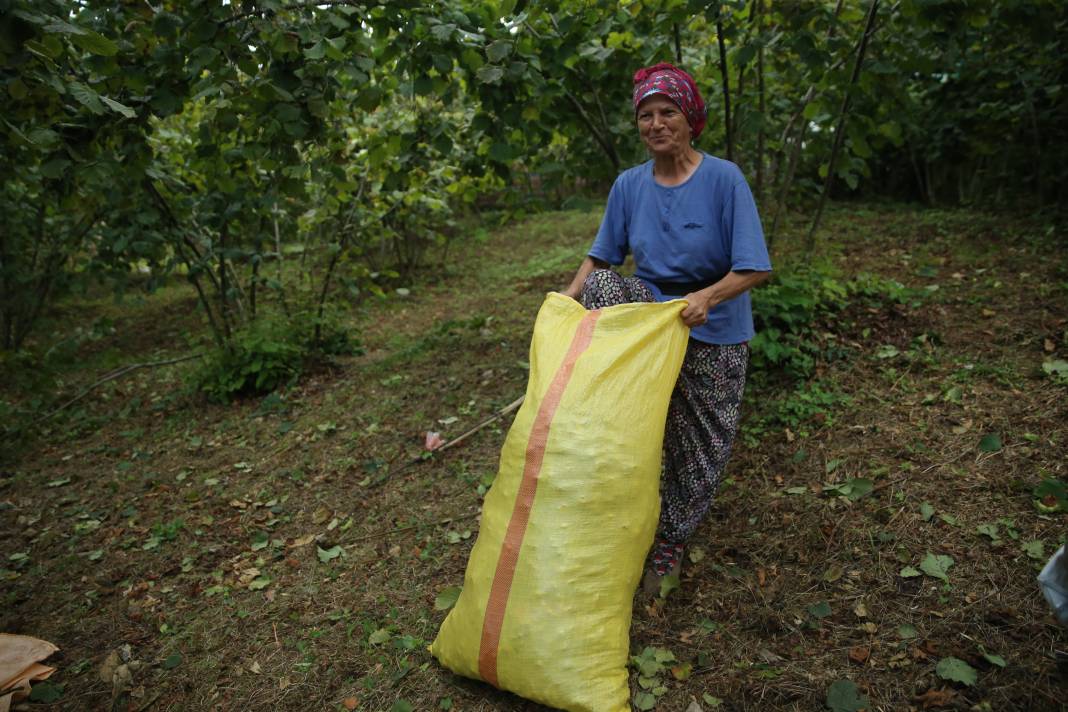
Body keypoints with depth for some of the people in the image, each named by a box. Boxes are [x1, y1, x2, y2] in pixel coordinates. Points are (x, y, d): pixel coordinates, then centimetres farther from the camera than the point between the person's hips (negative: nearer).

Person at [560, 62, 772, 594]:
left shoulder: (724, 178, -15)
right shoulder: (629, 185, -2)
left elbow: (754, 267, -18)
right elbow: (600, 256, 2)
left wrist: (707, 297, -36)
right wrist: (566, 303, -14)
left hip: (713, 332, -3)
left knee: (700, 448, 3)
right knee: (601, 285, -27)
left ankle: (669, 542, 28)